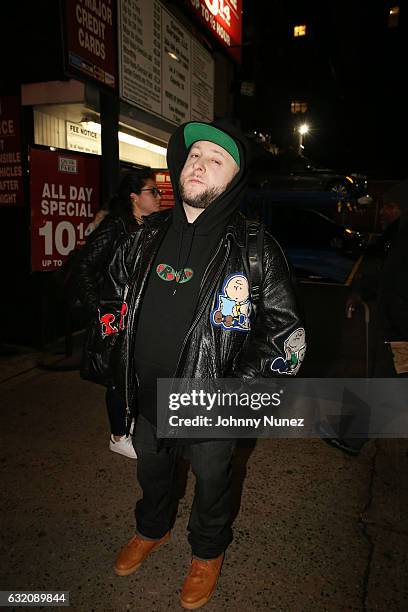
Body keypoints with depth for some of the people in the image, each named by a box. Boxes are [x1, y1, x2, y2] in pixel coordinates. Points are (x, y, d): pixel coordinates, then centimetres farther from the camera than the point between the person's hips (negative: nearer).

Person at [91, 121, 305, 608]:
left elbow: (286, 336, -13)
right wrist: (118, 348, 7)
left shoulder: (255, 250, -17)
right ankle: (152, 529, 61)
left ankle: (208, 551, 53)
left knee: (211, 481, 21)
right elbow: (113, 287, 13)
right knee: (150, 469, 28)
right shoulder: (149, 234, -4)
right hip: (147, 398, 5)